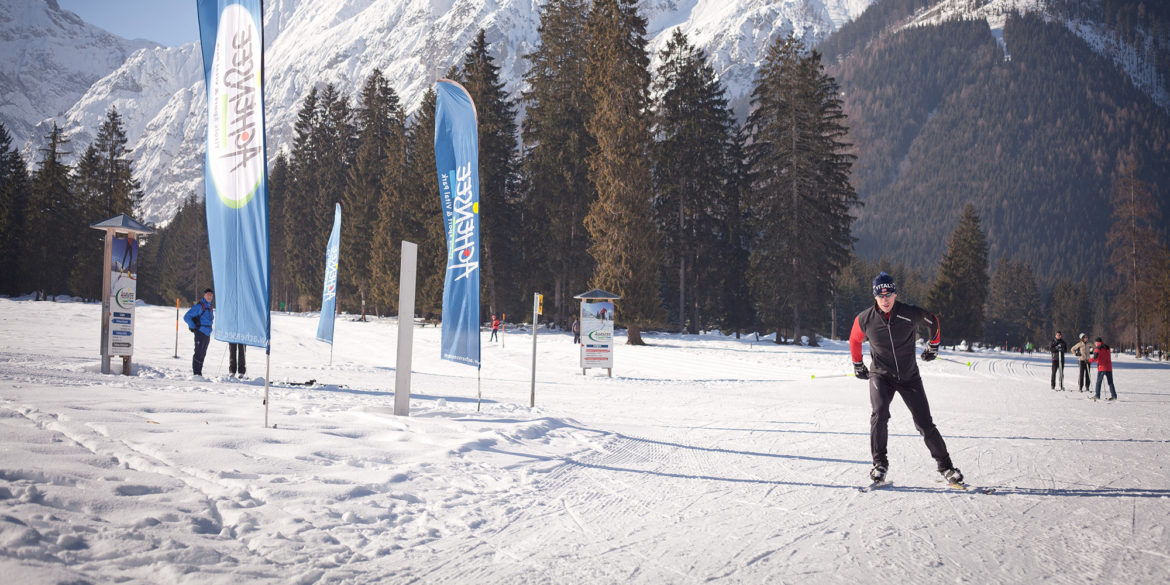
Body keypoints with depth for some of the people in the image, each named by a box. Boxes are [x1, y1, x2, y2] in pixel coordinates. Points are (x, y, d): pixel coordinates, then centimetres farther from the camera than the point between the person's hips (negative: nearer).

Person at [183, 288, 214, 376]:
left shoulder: (210, 307, 15)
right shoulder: (199, 306, -10)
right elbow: (186, 317, -13)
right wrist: (194, 327, -12)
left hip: (207, 334, 8)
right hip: (200, 333, -8)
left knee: (203, 354, 11)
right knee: (198, 353, -9)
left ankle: (199, 373, 17)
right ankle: (196, 373, -7)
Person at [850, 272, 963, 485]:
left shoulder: (911, 314, -13)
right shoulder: (865, 319, -10)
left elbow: (933, 323, 10)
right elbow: (855, 340, 13)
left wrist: (933, 346, 24)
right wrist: (858, 365, 22)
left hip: (909, 377, 0)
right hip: (881, 375, 0)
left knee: (925, 424, -2)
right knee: (880, 414, -24)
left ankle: (945, 465, 14)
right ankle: (879, 463, -11)